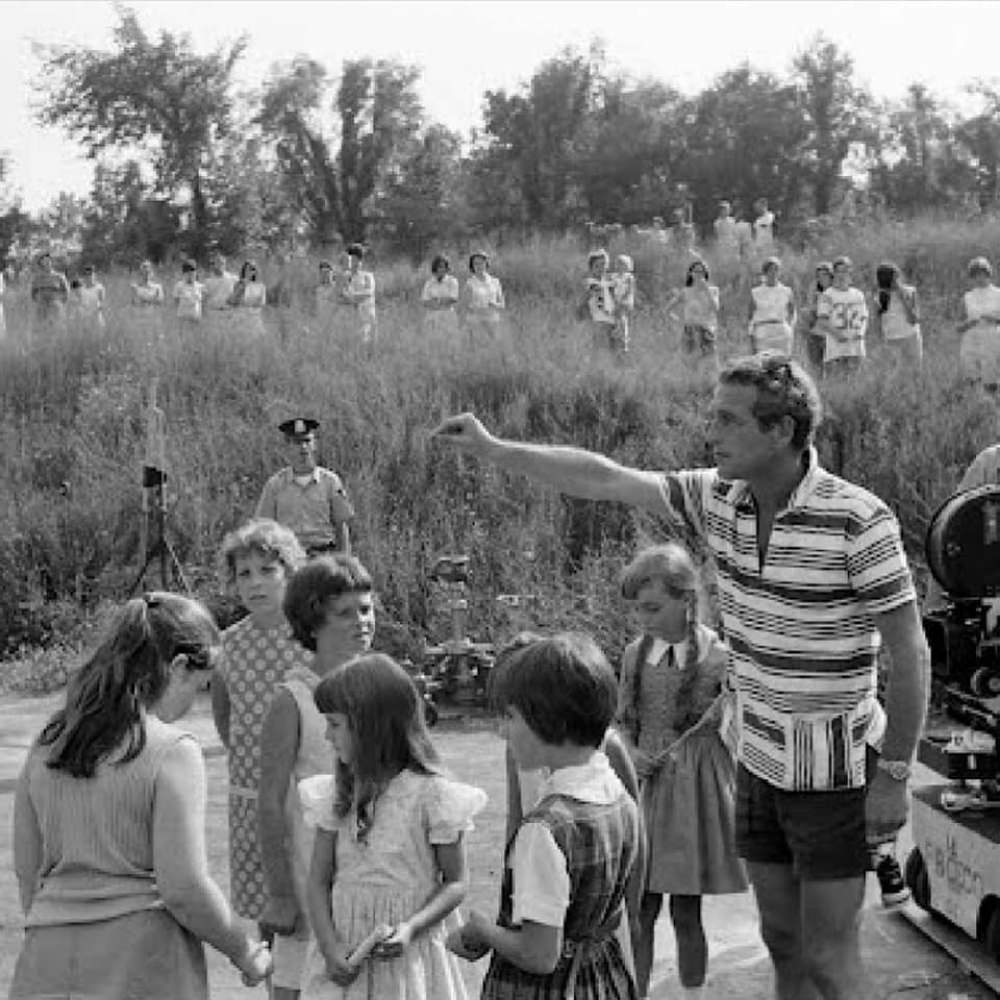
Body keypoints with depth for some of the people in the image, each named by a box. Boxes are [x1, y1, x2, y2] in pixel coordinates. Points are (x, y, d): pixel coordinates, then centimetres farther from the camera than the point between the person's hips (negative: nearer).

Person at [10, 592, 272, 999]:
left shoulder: (47, 744, 7)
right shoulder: (172, 750, -10)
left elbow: (27, 870, 13)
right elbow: (184, 889, -13)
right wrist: (243, 951, 2)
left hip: (45, 967, 5)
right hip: (141, 965, -5)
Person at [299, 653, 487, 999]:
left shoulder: (431, 793, -10)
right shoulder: (337, 793, 3)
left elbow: (456, 882, -4)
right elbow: (319, 880, 4)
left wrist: (410, 928, -19)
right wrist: (330, 948, -10)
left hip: (407, 955, -4)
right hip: (345, 960, 4)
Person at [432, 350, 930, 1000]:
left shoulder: (859, 521, -20)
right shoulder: (720, 500, -2)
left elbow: (911, 654, -16)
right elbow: (606, 480, 5)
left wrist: (896, 776, -15)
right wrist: (494, 449, 4)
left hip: (833, 773, -6)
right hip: (759, 761, 6)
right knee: (782, 942, 15)